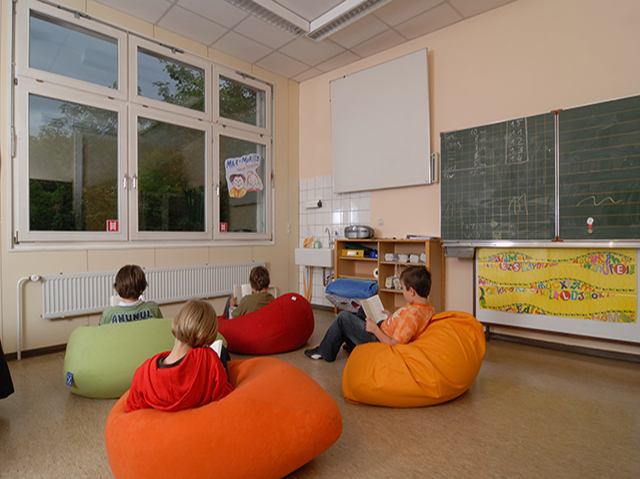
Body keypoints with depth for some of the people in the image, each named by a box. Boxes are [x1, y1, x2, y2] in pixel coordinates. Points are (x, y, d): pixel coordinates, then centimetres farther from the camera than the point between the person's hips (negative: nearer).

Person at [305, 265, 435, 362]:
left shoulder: (411, 314, -36)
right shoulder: (428, 308, -6)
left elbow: (394, 344, -32)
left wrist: (375, 329, -22)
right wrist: (393, 317, 7)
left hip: (378, 340, -10)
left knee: (342, 317, -2)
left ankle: (325, 352, 19)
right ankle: (352, 345, 37)